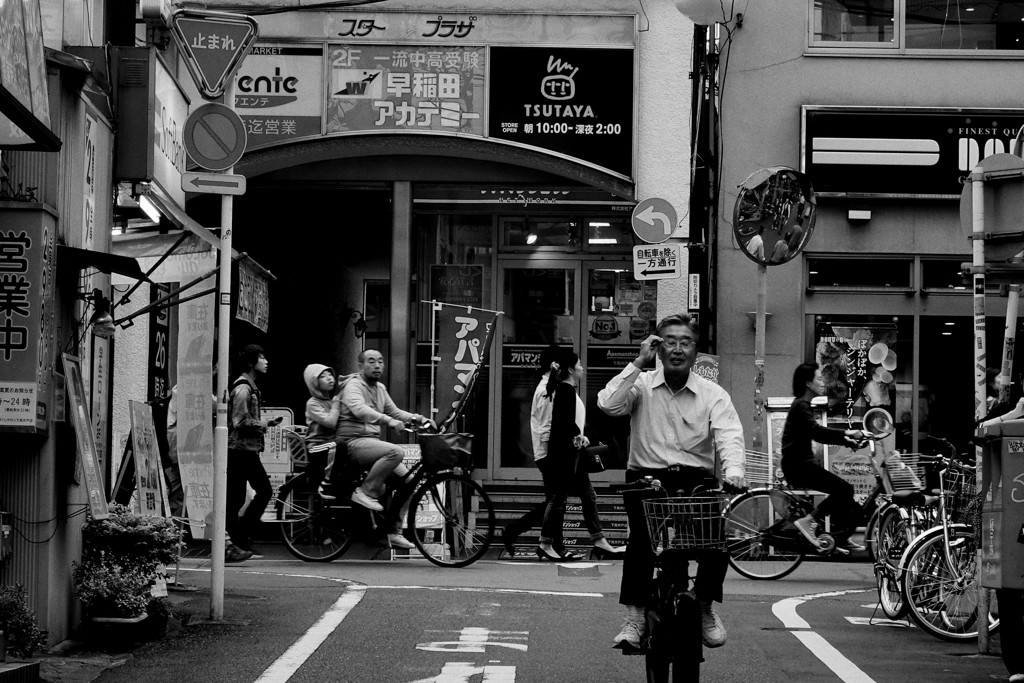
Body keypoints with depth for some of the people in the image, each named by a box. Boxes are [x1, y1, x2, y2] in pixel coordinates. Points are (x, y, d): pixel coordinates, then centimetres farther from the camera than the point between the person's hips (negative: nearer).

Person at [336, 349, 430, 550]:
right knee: (395, 452, -33)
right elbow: (359, 409, -28)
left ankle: (394, 532, 3)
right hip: (354, 442, -9)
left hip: (373, 441, 9)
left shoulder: (380, 388, 19)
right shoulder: (354, 385, -9)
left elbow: (394, 411, 19)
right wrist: (388, 421, -42)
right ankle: (365, 492, -20)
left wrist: (416, 418, -1)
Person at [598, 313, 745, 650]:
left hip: (697, 479, 1)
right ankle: (634, 617, -20)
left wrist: (733, 472, -28)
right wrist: (638, 363, -9)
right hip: (648, 476, -1)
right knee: (642, 530, -28)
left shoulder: (713, 394, 6)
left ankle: (705, 606, -2)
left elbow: (729, 435, -8)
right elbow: (608, 404, -11)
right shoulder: (642, 386, 7)